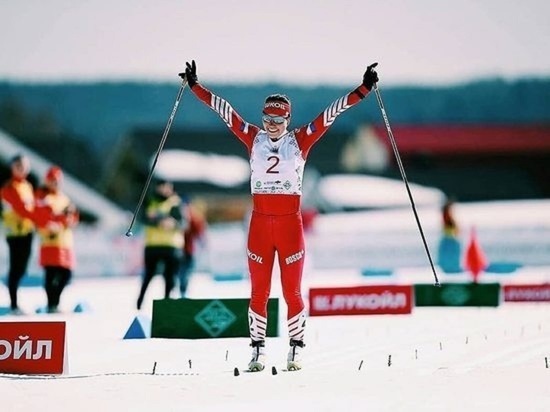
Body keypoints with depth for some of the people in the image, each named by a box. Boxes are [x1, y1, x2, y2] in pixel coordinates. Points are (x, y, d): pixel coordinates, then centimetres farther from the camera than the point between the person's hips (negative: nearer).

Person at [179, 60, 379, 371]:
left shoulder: (300, 141, 0)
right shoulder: (254, 139, 5)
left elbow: (332, 113, -2)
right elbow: (224, 110, 7)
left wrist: (364, 89, -5)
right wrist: (195, 86, 9)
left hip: (290, 224, -2)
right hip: (260, 223, 2)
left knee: (292, 292, 1)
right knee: (259, 291, 4)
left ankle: (296, 350, 9)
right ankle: (258, 349, 11)